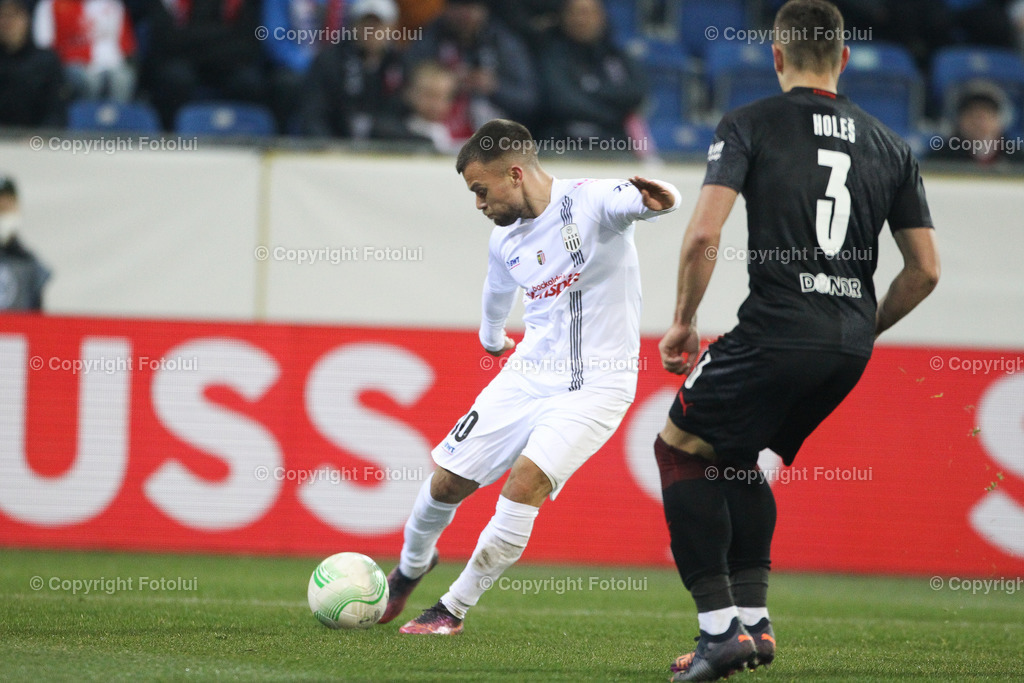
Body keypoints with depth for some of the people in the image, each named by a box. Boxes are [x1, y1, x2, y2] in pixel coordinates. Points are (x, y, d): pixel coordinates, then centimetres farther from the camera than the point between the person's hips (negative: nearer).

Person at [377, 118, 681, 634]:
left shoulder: (590, 202, -14)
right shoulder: (506, 241, 7)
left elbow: (635, 201, -34)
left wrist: (657, 199, -58)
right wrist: (492, 337, 47)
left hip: (596, 385, -6)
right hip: (529, 375, 6)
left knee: (527, 480, -23)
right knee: (448, 480, 5)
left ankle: (455, 608, -8)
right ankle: (411, 566, 38)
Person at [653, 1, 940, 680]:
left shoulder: (750, 124, 0)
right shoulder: (889, 145, 13)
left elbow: (703, 234, -11)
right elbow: (926, 270, 12)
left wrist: (684, 322, 3)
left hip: (778, 330, -6)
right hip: (850, 344, 6)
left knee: (681, 446, 11)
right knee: (737, 456, 25)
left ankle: (721, 626, 0)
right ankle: (753, 617, 17)